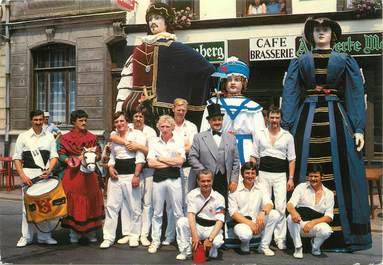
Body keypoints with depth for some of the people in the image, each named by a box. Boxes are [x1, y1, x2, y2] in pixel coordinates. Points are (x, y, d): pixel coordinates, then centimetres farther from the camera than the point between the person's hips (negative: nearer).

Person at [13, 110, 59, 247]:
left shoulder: (49, 136, 9)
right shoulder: (23, 137, 3)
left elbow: (54, 156, 8)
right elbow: (17, 158, 2)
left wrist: (49, 171, -9)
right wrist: (22, 176, -9)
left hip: (45, 174, 2)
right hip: (28, 174, -2)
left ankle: (45, 236, 13)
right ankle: (26, 237, 9)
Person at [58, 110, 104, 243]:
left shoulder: (92, 137, 11)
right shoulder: (66, 138, 6)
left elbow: (99, 153, 10)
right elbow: (61, 154, 2)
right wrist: (69, 160, -15)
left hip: (89, 174, 2)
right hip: (72, 173, -1)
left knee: (90, 200, 1)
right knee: (73, 201, -1)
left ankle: (90, 232, 12)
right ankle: (74, 232, 9)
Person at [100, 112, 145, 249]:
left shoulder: (137, 134, -1)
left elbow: (140, 156, -8)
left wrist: (136, 175, -16)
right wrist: (110, 168, 6)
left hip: (131, 174, -5)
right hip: (116, 175, 5)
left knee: (134, 207, 1)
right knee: (111, 205, 1)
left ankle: (133, 236, 14)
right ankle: (108, 237, 6)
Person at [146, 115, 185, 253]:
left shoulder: (178, 142, 4)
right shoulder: (154, 142, 7)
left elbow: (180, 161, -9)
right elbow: (151, 163, -3)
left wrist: (161, 158, -5)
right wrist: (172, 163, -7)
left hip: (174, 178, -1)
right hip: (158, 178, 1)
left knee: (178, 212, 4)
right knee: (157, 212, 8)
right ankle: (155, 241, 17)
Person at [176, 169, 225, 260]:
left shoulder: (219, 198, -11)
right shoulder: (192, 195, -7)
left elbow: (220, 221, -16)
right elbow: (191, 214, -17)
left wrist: (210, 239, -30)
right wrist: (194, 235, -31)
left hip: (211, 228, -2)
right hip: (196, 226, 2)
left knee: (217, 241, -33)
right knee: (181, 221, -27)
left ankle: (211, 249, 5)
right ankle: (185, 251, -10)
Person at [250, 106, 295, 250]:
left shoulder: (287, 136, 5)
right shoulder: (259, 134, 6)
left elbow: (291, 159, 6)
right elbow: (254, 156, 8)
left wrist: (291, 178, -2)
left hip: (280, 175, -1)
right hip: (263, 174, 1)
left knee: (280, 207, -4)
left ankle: (280, 239, 5)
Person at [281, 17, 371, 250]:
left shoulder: (345, 61, 12)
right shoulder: (299, 62, 14)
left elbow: (357, 94, 6)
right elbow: (289, 95, 6)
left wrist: (359, 129, -5)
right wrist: (286, 127, -6)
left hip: (336, 119, 0)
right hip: (307, 119, 0)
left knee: (340, 174, -3)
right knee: (306, 178, -2)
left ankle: (343, 233, 5)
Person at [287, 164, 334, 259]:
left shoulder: (329, 193, 4)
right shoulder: (301, 187, 2)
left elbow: (329, 217, -2)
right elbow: (290, 204, -10)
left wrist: (312, 223, -20)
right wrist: (293, 212, -36)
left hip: (316, 224, 1)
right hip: (300, 224, 0)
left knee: (326, 231, -32)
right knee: (291, 218, -34)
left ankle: (315, 246, 4)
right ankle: (298, 247, -12)